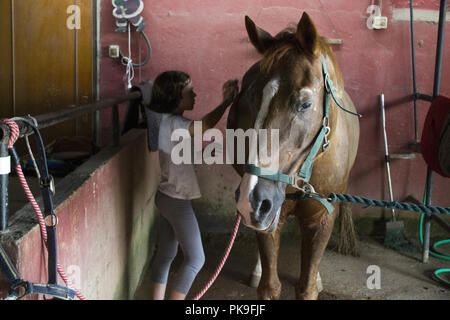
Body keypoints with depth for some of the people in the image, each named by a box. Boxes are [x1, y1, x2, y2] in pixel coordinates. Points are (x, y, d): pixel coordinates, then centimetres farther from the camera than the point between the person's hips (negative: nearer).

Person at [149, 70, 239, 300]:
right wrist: (227, 101, -31)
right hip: (177, 201, -10)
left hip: (165, 196, 10)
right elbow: (205, 125, -39)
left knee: (165, 254, 17)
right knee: (195, 258, 1)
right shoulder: (173, 123, -23)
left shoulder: (168, 121, 8)